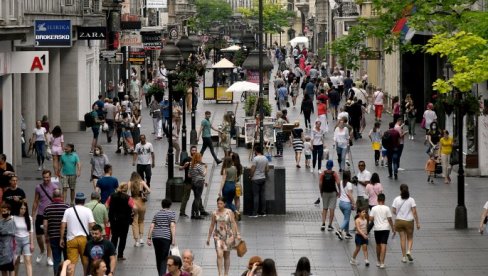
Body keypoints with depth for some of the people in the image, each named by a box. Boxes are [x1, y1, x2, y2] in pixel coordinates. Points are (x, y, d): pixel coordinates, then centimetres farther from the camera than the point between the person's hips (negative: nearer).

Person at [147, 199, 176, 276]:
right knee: (164, 258, -5)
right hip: (166, 237, -4)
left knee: (158, 258, 14)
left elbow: (151, 226, 9)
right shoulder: (172, 213, 2)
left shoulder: (157, 214, 16)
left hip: (155, 237, 4)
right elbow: (172, 226, -9)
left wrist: (149, 238, 10)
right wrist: (174, 239, -11)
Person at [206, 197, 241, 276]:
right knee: (219, 255, -14)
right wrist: (208, 237, 13)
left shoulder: (229, 212, -4)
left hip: (228, 236, 0)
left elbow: (234, 223, -3)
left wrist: (237, 234, -11)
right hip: (218, 236, 0)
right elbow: (212, 226, 9)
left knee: (227, 256, 11)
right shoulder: (214, 213, 0)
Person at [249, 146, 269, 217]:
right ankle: (263, 212, 12)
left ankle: (255, 213, -4)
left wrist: (250, 176, -2)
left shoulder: (255, 159, -15)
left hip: (256, 179, -6)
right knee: (263, 195, 9)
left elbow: (252, 169, -16)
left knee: (256, 196, -4)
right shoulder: (265, 158, 5)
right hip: (263, 178, 6)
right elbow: (267, 169, 11)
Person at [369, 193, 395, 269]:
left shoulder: (374, 208, -3)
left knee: (378, 245, 16)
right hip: (385, 228, -2)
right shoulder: (386, 208, -7)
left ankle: (378, 262, 26)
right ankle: (382, 263, -11)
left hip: (377, 228, 2)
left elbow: (370, 219, -7)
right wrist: (393, 229, 2)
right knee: (383, 245, -5)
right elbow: (390, 219, -6)